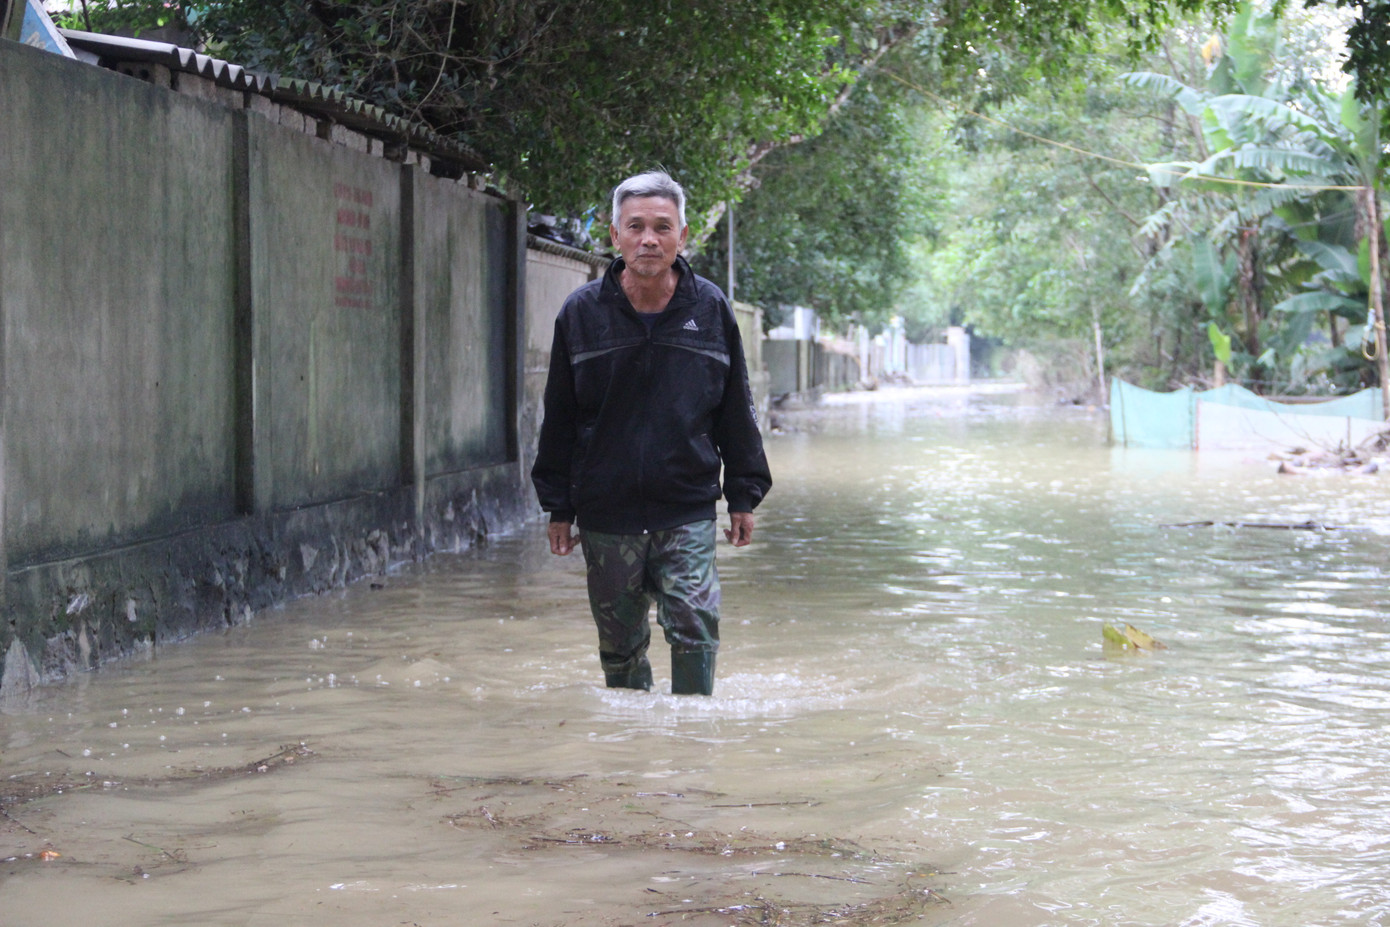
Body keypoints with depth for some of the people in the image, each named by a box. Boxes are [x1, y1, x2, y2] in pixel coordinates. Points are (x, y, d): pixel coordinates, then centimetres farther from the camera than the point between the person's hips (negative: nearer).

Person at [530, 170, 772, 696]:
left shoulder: (710, 309, 1)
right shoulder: (581, 313, -1)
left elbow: (736, 411, 9)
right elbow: (559, 417, 5)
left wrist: (743, 495, 8)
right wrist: (557, 507, 4)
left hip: (689, 512, -1)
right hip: (605, 515, 1)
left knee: (695, 627, -11)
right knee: (620, 642, 10)